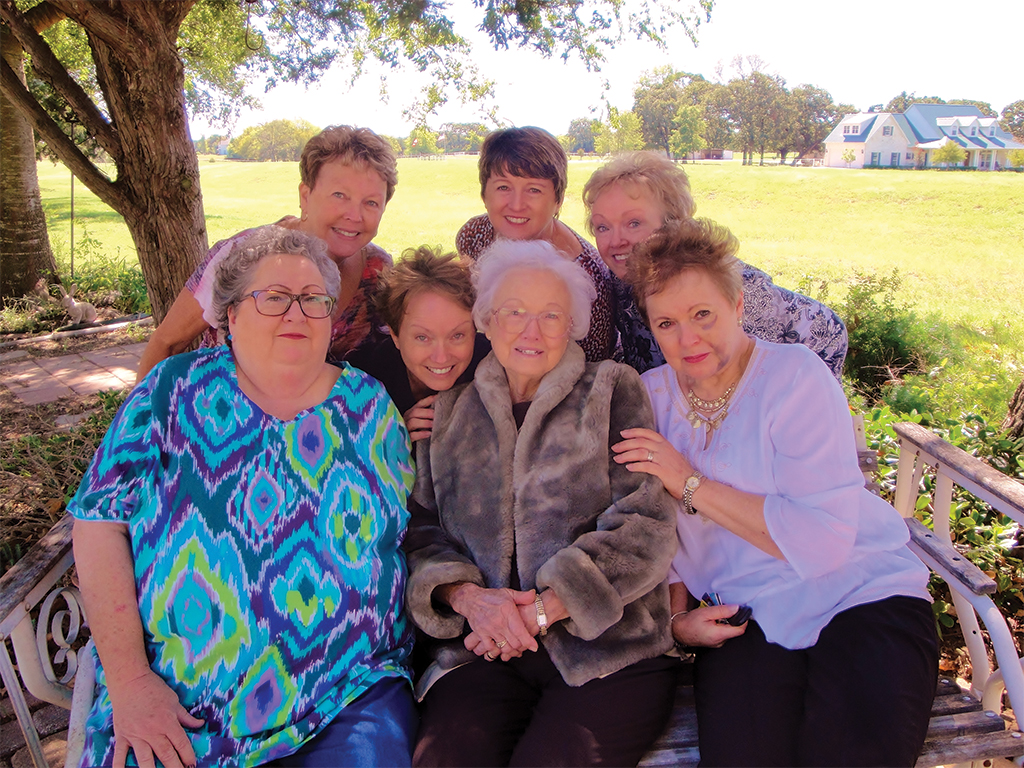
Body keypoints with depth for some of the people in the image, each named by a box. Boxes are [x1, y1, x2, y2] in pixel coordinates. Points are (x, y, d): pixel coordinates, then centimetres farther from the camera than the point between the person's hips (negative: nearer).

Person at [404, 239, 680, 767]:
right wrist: (466, 596, -11)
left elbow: (644, 529, -3)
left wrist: (539, 611, -10)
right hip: (484, 651, 2)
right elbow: (420, 532, 11)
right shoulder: (447, 416, 14)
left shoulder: (612, 391, 6)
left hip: (611, 649, -1)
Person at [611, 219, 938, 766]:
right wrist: (677, 616, -5)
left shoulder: (794, 375, -10)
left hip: (862, 596, -2)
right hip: (744, 618, 2)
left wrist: (691, 484, -18)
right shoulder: (651, 396, 4)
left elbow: (825, 541, -18)